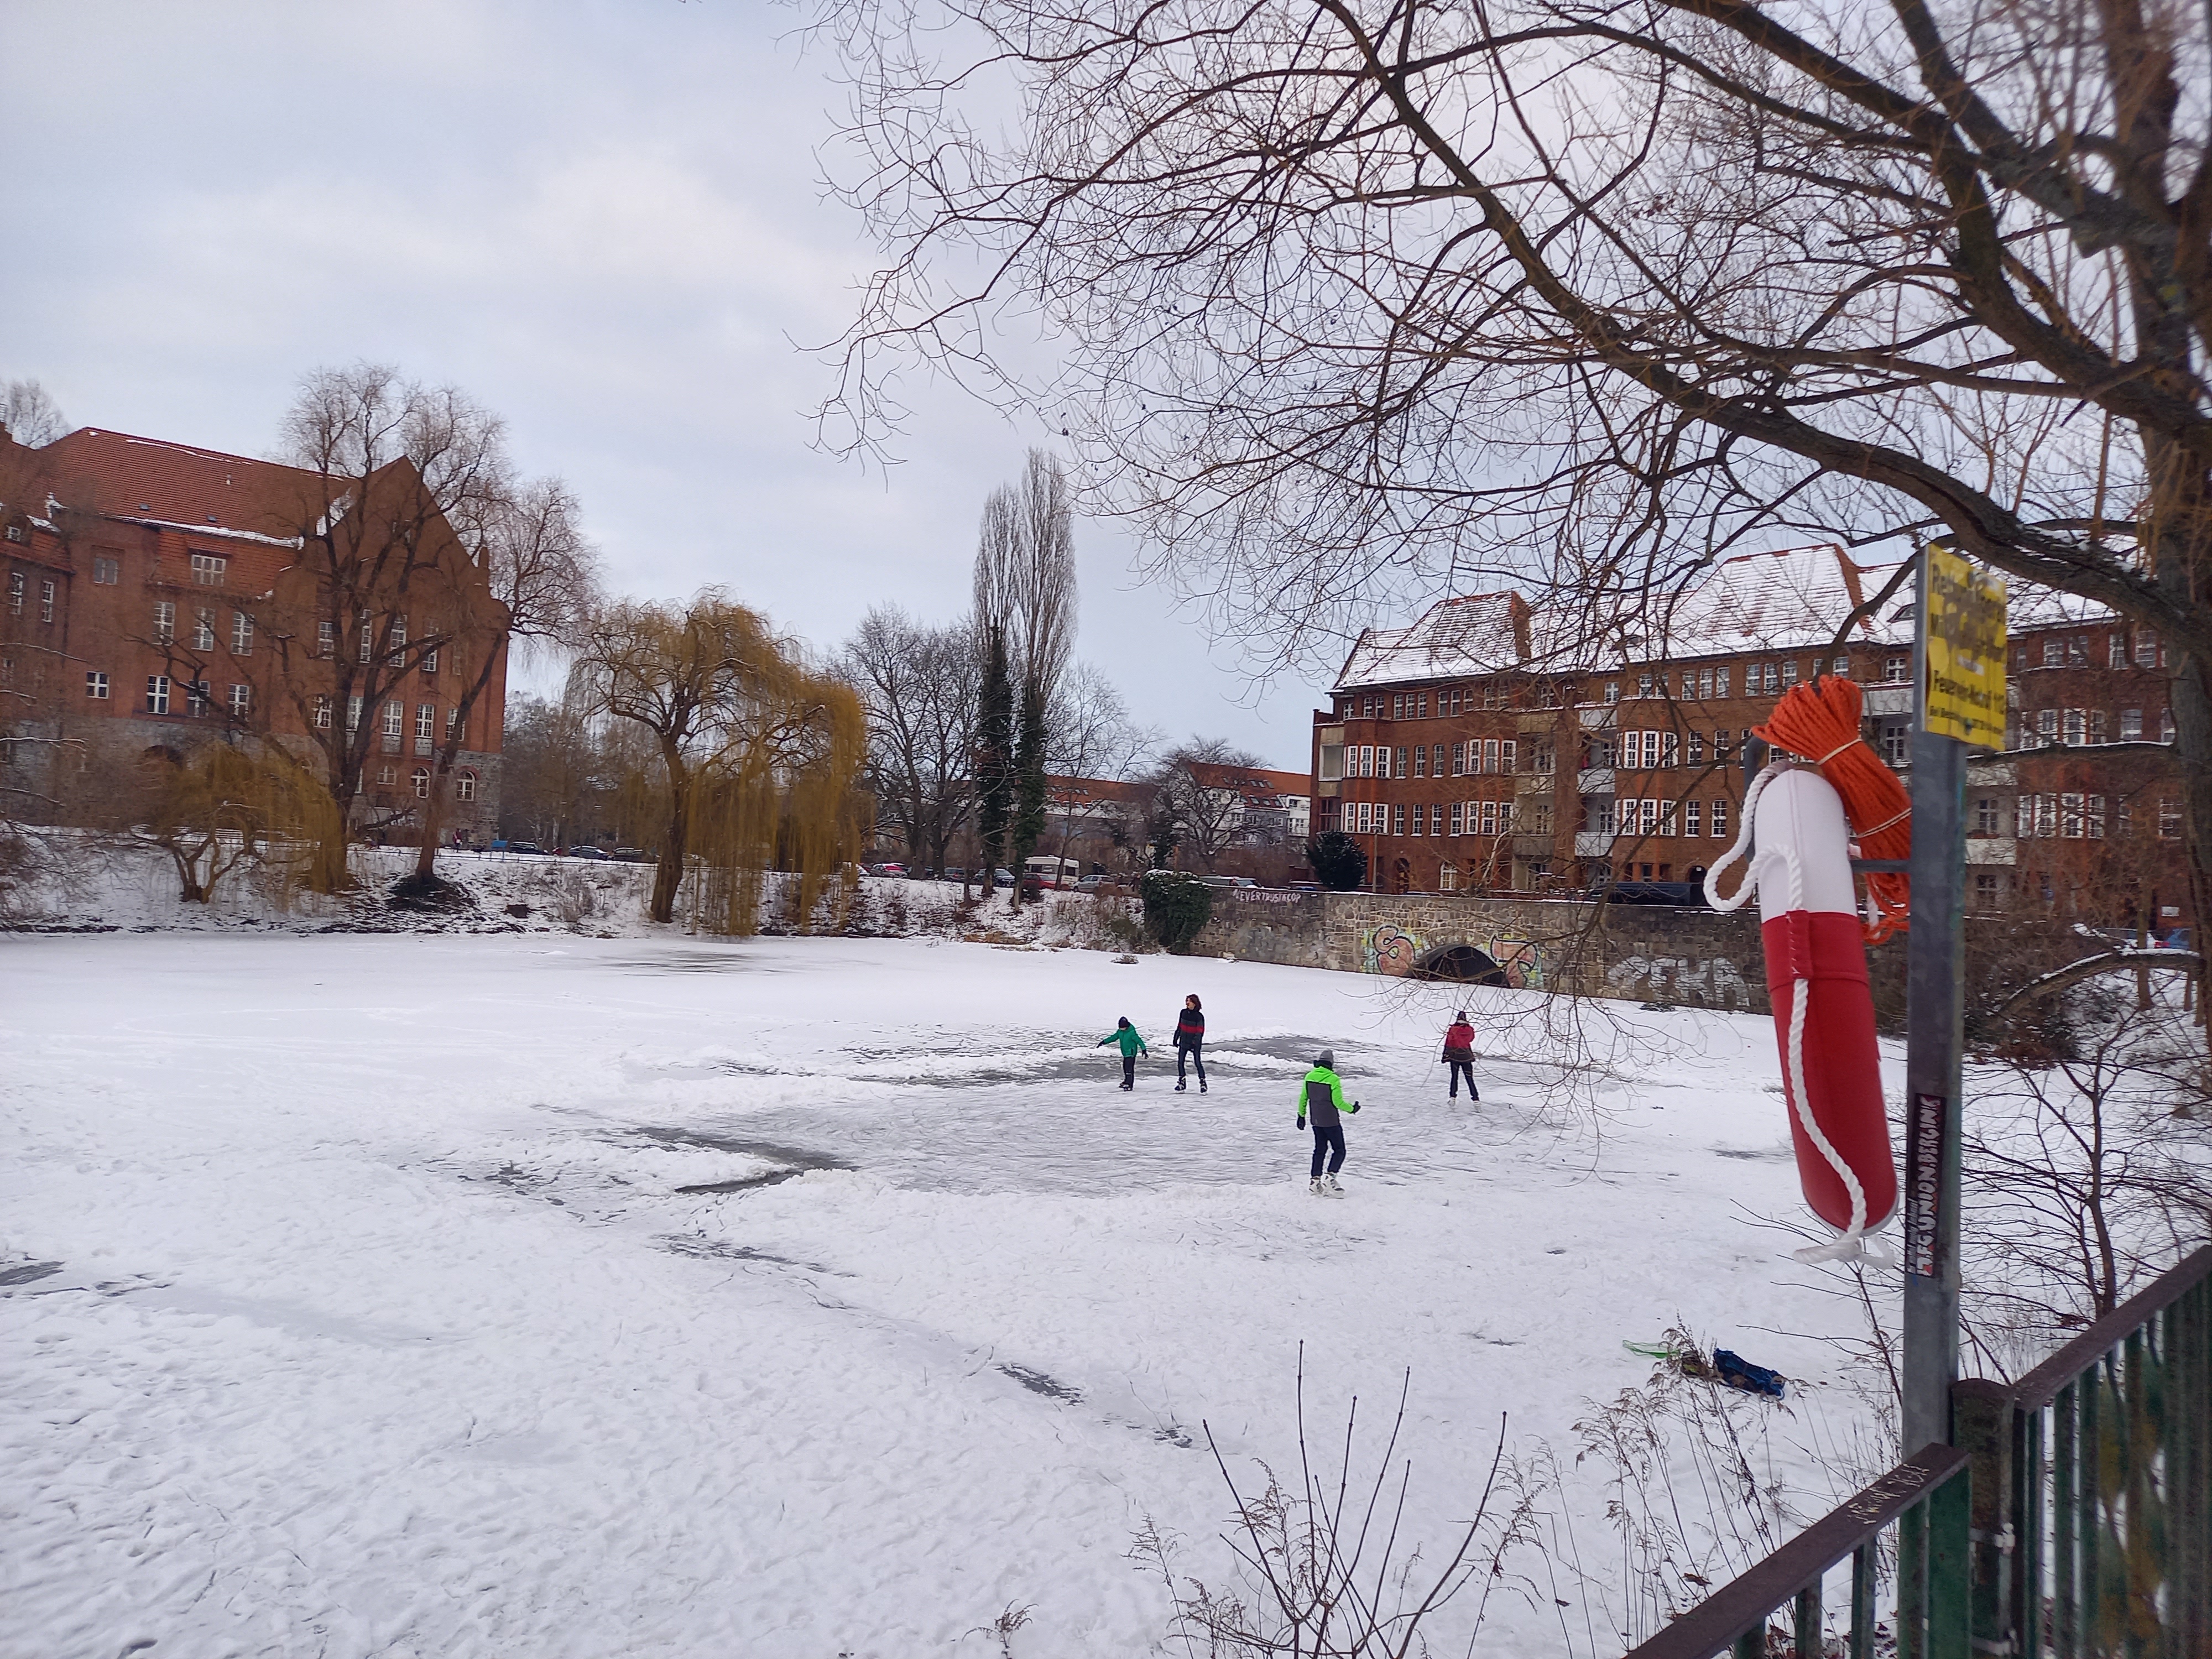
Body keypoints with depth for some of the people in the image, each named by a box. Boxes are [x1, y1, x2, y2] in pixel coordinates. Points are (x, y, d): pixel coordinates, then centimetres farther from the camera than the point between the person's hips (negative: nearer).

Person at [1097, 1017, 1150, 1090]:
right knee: (1125, 1068, 18)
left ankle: (1129, 1085, -8)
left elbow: (1139, 1041, -20)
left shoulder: (1131, 1033, -20)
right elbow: (1114, 1037, 14)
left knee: (1129, 1069, -11)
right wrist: (1104, 1042, 14)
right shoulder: (1120, 1032, 2)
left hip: (1131, 1053, -8)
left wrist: (1144, 1050, -24)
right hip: (1125, 1053, 8)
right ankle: (1127, 1082, 33)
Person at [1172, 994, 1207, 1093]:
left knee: (1198, 1063, -2)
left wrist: (1195, 1042, -22)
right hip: (1183, 1042, 5)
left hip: (1195, 1044, -5)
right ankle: (1181, 1083, 14)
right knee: (1180, 1063, 5)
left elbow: (1200, 1031, -14)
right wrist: (1176, 1038, 13)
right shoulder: (1184, 1013, 2)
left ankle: (1203, 1083, 10)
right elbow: (1179, 1026, 12)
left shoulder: (1199, 1016, -13)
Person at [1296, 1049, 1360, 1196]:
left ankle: (1316, 1180, 13)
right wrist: (1352, 1109, -2)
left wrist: (1302, 1115, 19)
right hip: (1331, 1122, -6)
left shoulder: (1309, 1077, -1)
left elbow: (1303, 1098, 7)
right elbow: (1338, 1102, -19)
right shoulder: (1333, 1079, -19)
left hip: (1316, 1121, 6)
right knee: (1339, 1150, 5)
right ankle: (1330, 1178, -10)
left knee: (1320, 1149, 17)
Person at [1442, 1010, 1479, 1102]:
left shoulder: (1452, 1030, -11)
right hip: (1466, 1058, 1)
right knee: (1470, 1079, 4)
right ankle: (1476, 1099, -1)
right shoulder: (1470, 1030, -6)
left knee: (1454, 1077, 13)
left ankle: (1453, 1097, 8)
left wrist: (1445, 1057, -2)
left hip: (1454, 1057, -1)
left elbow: (1448, 1044, -9)